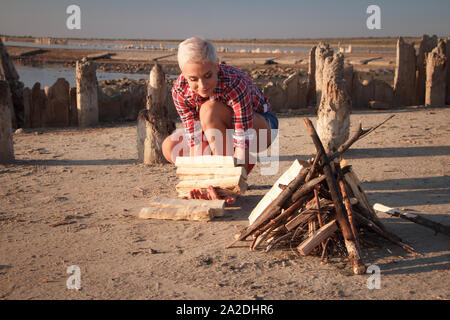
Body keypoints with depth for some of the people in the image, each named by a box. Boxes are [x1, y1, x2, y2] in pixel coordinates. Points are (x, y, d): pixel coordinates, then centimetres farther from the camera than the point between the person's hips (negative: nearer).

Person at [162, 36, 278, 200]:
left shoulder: (235, 83, -38)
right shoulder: (179, 89, -23)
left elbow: (243, 142, -38)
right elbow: (194, 138, -23)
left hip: (261, 126, -5)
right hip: (224, 131, 6)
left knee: (209, 110, -34)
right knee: (170, 147, -14)